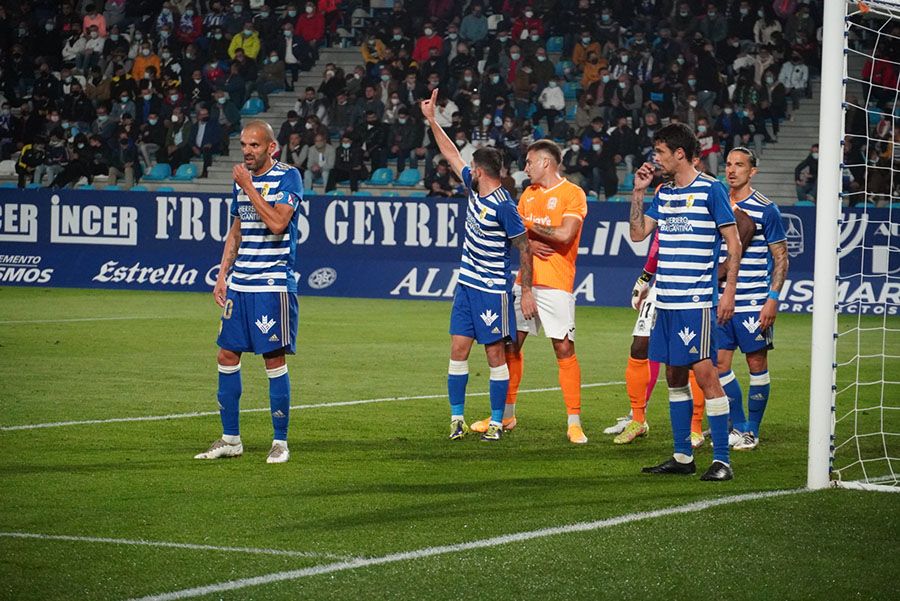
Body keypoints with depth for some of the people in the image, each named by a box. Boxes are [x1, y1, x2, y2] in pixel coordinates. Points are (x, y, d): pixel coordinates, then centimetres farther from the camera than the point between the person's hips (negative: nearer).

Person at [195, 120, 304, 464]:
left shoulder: (288, 177, -7)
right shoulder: (242, 179, 14)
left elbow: (277, 222, -21)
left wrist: (248, 187, -15)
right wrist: (222, 276, 15)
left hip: (273, 286, -7)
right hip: (239, 284, 7)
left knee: (274, 359, -4)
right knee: (227, 356, 5)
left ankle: (280, 442, 4)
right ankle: (230, 440, 13)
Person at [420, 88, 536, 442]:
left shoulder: (503, 206, -17)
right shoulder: (475, 188, 5)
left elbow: (524, 247, -13)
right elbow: (452, 155, 18)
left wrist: (527, 291, -13)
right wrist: (431, 120, 19)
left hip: (493, 291, -8)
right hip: (467, 285, 8)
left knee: (495, 354, -1)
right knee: (458, 349, 5)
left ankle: (496, 423, 6)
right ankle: (457, 419, 9)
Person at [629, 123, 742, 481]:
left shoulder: (711, 189, -6)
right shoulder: (663, 193, 14)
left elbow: (734, 243, -6)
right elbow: (638, 233, 17)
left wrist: (729, 291, -12)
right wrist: (638, 192, 8)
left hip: (696, 300, -7)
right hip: (665, 300, 8)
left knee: (704, 373, -11)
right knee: (674, 376, 10)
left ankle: (721, 460, -9)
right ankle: (682, 457, 17)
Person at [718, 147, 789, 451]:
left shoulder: (765, 209, -4)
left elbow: (781, 257, -3)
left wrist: (773, 298, -12)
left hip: (754, 301, -4)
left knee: (757, 363, 1)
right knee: (720, 363, 1)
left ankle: (752, 431, 11)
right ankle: (738, 428, 13)